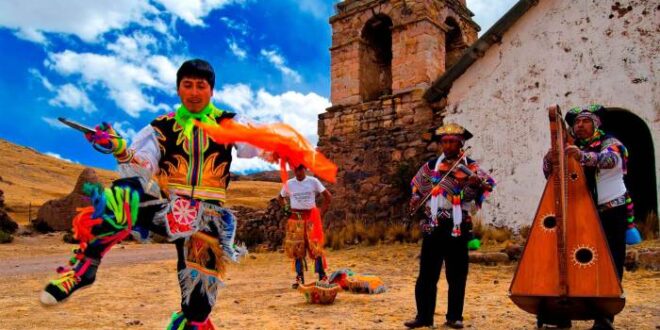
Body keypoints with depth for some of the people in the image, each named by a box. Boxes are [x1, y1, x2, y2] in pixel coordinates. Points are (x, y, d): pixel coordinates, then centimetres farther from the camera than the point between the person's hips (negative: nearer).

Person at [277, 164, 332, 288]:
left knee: (315, 246, -7)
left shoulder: (313, 181, -2)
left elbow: (328, 196, 0)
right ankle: (299, 278, 11)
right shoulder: (289, 183, 5)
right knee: (296, 248, 3)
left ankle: (322, 276, 0)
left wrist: (321, 213, -4)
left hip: (311, 217, -2)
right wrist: (287, 209, 5)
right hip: (295, 218, 2)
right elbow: (280, 197, 21)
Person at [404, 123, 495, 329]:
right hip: (433, 225, 2)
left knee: (457, 275, 5)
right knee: (427, 274, 4)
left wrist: (478, 182, -38)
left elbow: (488, 183, -16)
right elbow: (416, 183, 24)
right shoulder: (431, 166, 10)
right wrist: (416, 197, 5)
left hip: (457, 226, -2)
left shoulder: (469, 166, 1)